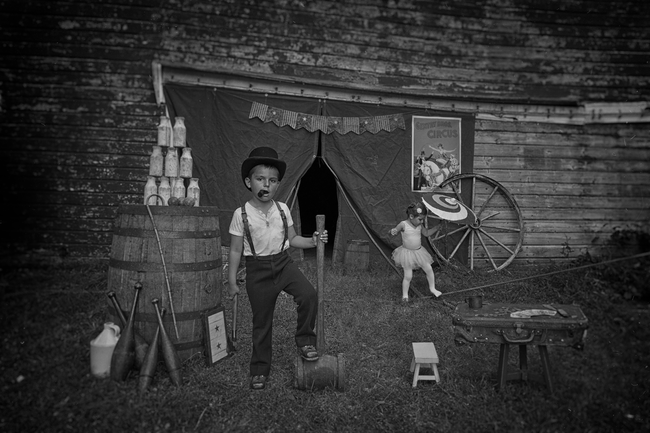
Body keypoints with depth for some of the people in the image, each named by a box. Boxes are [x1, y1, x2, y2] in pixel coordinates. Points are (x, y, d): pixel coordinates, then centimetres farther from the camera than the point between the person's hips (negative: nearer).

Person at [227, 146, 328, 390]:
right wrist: (232, 282, -2)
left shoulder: (283, 210, 0)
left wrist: (313, 241, -7)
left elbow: (292, 239, 10)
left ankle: (305, 341, 2)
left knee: (308, 294, -22)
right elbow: (235, 251, -3)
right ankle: (259, 370, 27)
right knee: (261, 322, 7)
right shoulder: (241, 214, -9)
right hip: (258, 269, -2)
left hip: (283, 263, 2)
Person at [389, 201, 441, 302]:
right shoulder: (403, 224, -17)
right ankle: (405, 295, 17)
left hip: (419, 251, 5)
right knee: (408, 276, -2)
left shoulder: (420, 225, -2)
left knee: (429, 269, 7)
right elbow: (394, 230, -10)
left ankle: (432, 288, 30)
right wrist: (393, 231, -35)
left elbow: (427, 233, 13)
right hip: (407, 253, -5)